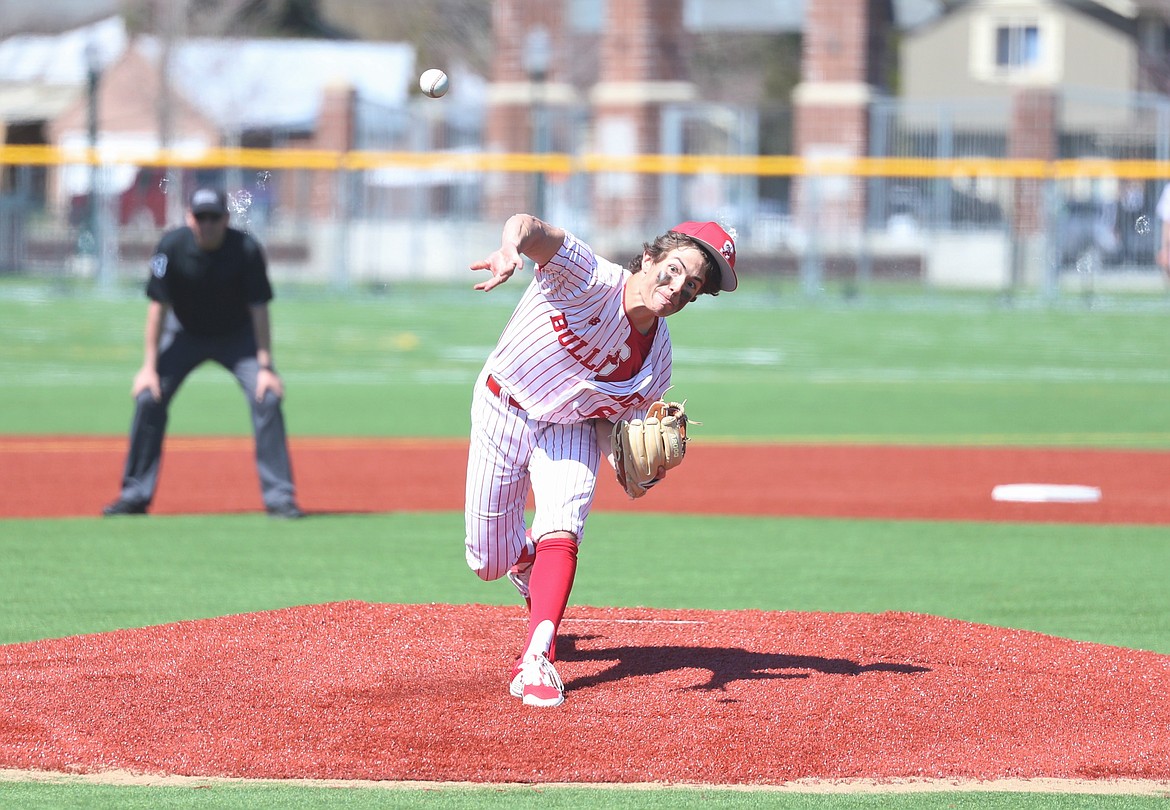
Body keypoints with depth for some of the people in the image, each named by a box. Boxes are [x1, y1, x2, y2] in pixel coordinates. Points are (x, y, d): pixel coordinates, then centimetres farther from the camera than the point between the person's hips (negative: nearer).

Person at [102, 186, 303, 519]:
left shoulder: (246, 250, -25)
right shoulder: (171, 247, -23)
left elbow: (258, 309, -20)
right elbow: (158, 306, -17)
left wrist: (265, 366, -23)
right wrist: (150, 365, -18)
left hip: (237, 335, -1)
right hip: (185, 332, 1)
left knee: (267, 398, -17)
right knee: (148, 397, -11)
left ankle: (279, 496, -10)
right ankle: (135, 495, 1)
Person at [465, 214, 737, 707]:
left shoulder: (657, 363, -15)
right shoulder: (589, 278, -29)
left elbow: (612, 424, -4)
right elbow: (531, 229, -47)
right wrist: (511, 247, -72)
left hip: (571, 429, 2)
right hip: (502, 411, -2)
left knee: (562, 526, -26)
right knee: (488, 563, 5)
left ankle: (537, 659, -31)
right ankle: (526, 553, 43)